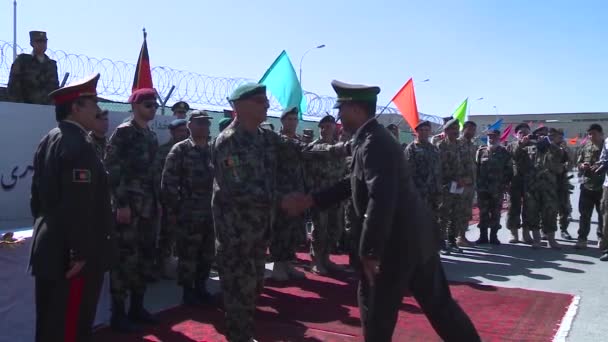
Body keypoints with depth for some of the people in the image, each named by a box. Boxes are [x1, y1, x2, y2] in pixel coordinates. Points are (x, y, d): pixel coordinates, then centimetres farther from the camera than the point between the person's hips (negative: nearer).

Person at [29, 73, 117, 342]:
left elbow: (38, 196, 16)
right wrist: (81, 252, -20)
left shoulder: (48, 141, 11)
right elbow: (78, 207, -24)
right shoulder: (78, 145, -19)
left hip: (49, 249, 10)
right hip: (69, 254, -10)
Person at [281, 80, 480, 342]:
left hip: (397, 242, -9)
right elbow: (354, 184, 17)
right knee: (437, 302, 18)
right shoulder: (371, 139, 11)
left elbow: (381, 201, -29)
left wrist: (369, 252, -24)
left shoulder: (374, 143, -20)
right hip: (415, 236, 10)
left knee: (376, 310, 8)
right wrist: (309, 200, 15)